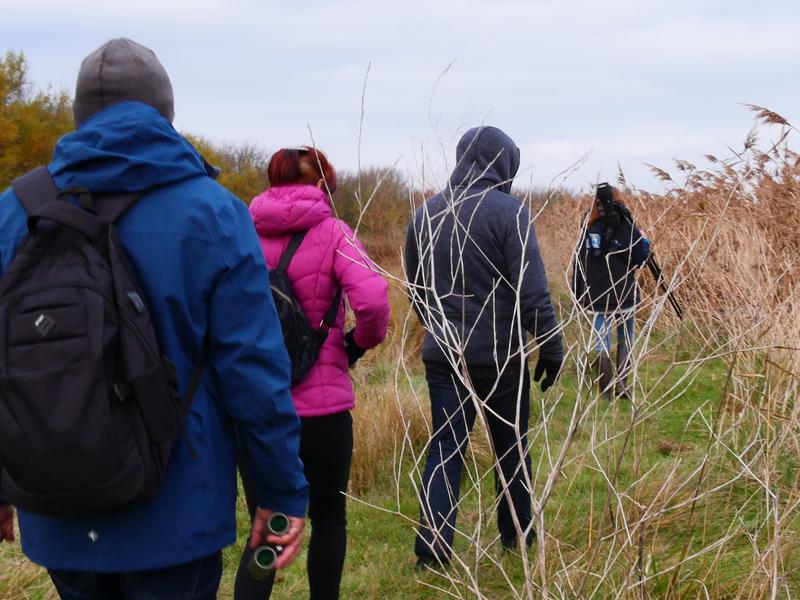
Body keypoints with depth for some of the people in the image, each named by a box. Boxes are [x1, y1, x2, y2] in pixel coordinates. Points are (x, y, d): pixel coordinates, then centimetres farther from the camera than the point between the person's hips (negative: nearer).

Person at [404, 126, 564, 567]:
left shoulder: (426, 213, 5)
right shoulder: (509, 211, -12)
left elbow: (414, 287, 15)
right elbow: (532, 291, -15)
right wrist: (550, 348, -7)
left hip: (442, 354, 4)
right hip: (499, 354, -4)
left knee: (445, 449, 6)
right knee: (511, 447, 13)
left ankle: (431, 549, 0)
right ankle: (517, 537, 25)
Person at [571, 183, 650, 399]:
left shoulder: (588, 230, -1)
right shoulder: (626, 227, -8)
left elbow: (579, 264, 2)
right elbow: (638, 259, -14)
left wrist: (577, 293, 9)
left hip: (597, 298, 1)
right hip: (624, 295, -1)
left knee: (601, 344, 6)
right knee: (625, 340, 17)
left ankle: (606, 392, 4)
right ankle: (621, 385, 10)